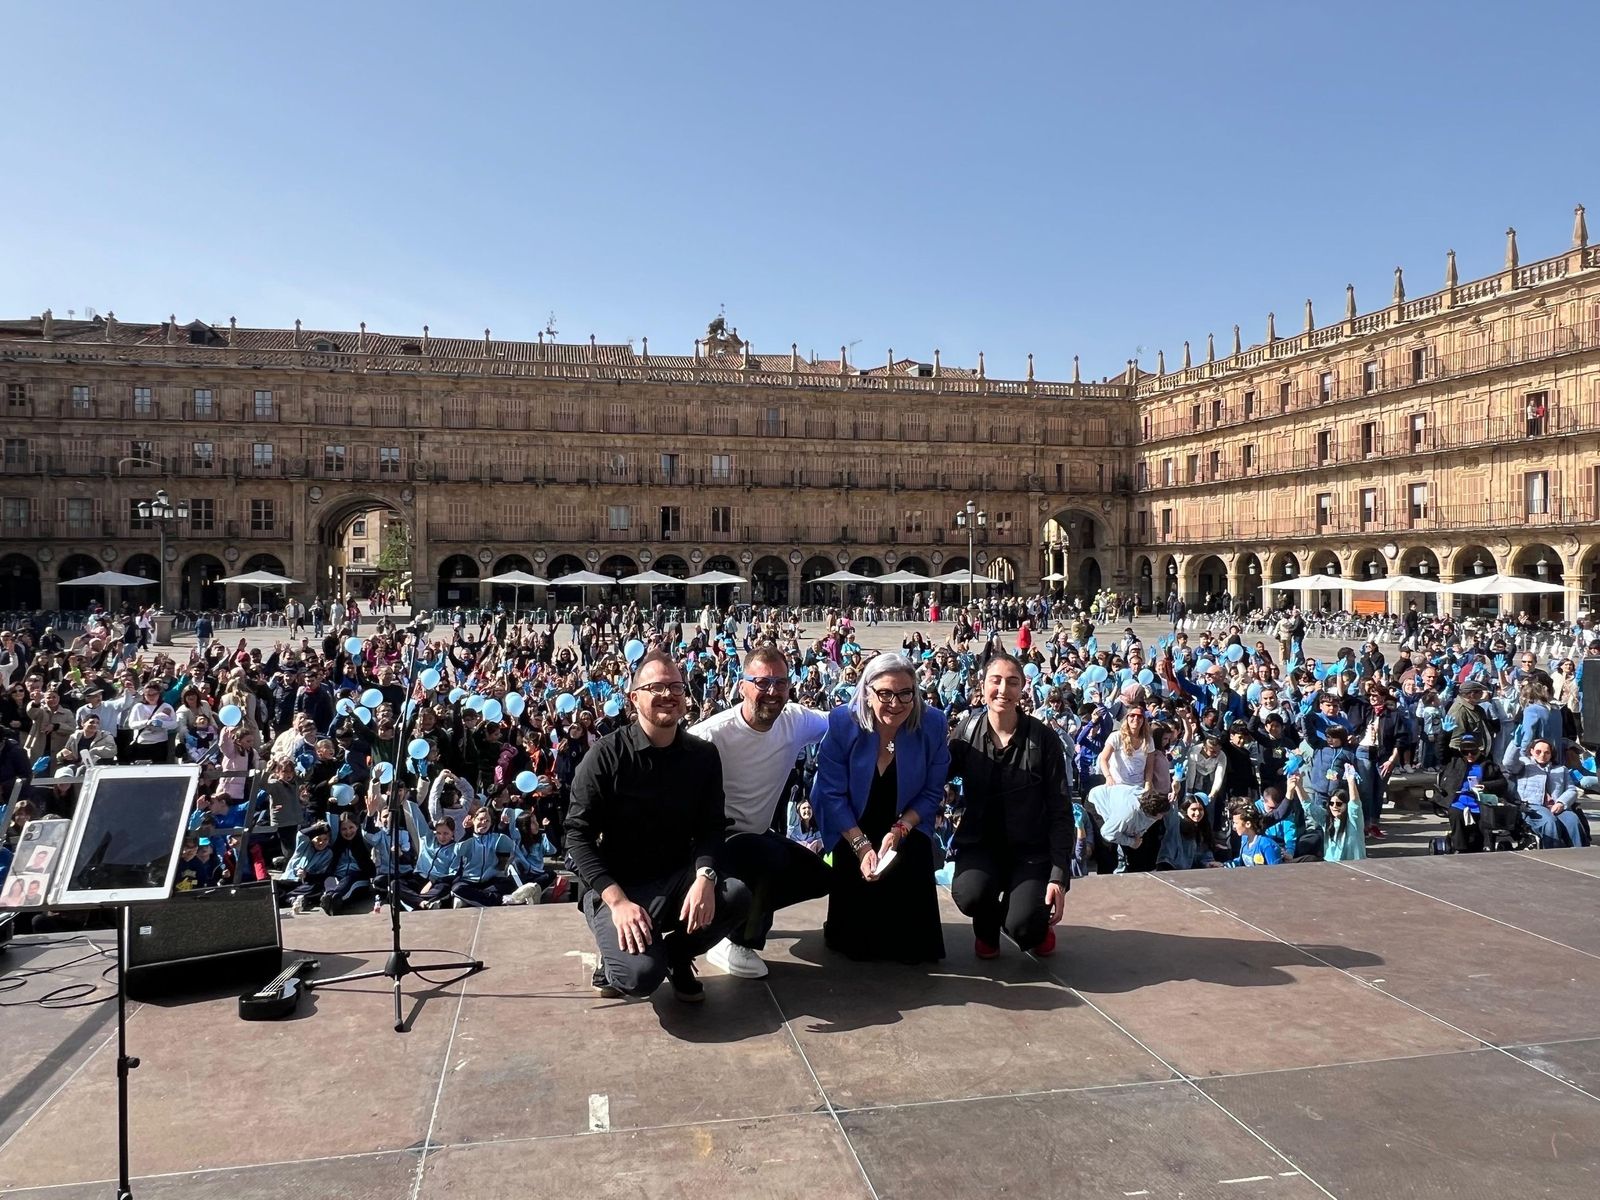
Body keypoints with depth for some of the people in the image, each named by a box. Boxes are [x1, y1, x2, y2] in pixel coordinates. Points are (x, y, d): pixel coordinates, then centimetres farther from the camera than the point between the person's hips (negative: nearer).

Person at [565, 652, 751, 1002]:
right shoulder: (606, 756, -11)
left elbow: (711, 827, -1)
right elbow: (578, 835, -13)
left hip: (677, 880, 4)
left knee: (736, 895, -26)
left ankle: (676, 953, 4)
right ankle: (618, 959, 9)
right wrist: (617, 901, -24)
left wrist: (704, 876, -23)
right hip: (617, 886, -4)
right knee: (642, 974, -30)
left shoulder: (703, 755, 0)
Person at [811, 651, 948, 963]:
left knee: (914, 948, -9)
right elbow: (833, 794, -16)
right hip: (851, 831, -1)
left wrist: (901, 830, -21)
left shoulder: (932, 724, -17)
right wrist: (861, 846, -23)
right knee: (856, 946, -6)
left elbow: (932, 793, -7)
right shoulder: (842, 722, -20)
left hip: (906, 830, 1)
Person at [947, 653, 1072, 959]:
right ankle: (987, 928, 9)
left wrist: (1060, 875, -13)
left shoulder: (1043, 739, -9)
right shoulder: (967, 731, -4)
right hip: (980, 842, 1)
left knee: (1023, 927, -23)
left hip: (1031, 848, -1)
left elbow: (1061, 812, -7)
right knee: (970, 895, -30)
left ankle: (1040, 922, 17)